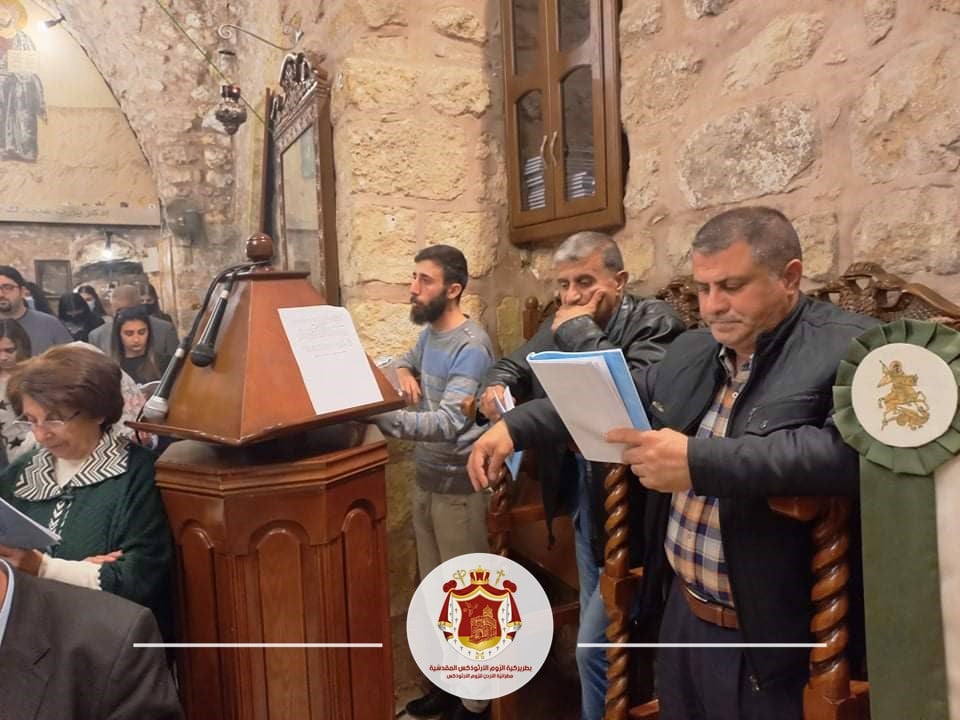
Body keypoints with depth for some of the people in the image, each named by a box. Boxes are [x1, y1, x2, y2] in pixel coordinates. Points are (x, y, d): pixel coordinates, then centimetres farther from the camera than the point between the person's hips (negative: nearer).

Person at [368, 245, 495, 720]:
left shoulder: (471, 347, -22)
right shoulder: (429, 333, 5)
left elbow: (448, 423, -32)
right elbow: (408, 362, 25)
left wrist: (373, 415, -42)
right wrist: (403, 373, -1)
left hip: (460, 487, -8)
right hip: (426, 480, 9)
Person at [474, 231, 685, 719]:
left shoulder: (655, 322, -16)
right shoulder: (560, 325, 5)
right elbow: (514, 366, 15)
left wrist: (579, 331, -23)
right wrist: (496, 387, -8)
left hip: (630, 505, -7)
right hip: (582, 498, 7)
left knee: (595, 645, -1)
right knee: (601, 634, 23)